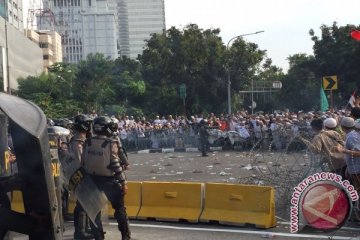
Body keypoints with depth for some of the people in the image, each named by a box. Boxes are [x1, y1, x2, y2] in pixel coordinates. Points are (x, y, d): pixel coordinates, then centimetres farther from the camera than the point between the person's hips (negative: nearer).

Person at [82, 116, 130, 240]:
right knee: (120, 209, 12)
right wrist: (123, 182, -12)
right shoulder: (111, 143, -15)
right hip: (109, 180, -4)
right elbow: (115, 164, -18)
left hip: (92, 180, 4)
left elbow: (83, 163, 3)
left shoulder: (88, 143, -1)